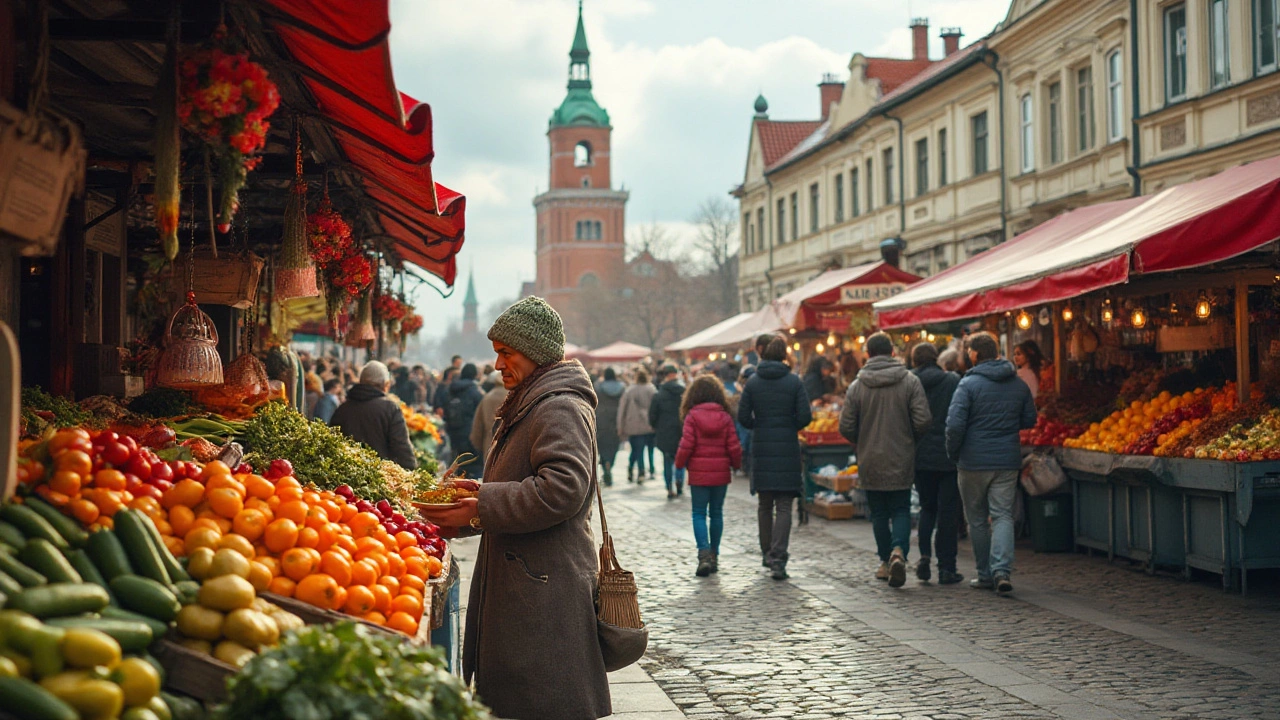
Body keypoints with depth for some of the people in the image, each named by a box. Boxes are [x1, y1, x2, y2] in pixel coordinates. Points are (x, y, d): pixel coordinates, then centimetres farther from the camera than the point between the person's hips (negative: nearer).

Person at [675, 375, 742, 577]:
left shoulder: (692, 417, -9)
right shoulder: (725, 417, -1)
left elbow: (686, 446, -11)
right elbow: (734, 447, -2)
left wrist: (679, 463, 7)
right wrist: (736, 464, 16)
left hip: (699, 473, -3)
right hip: (721, 473, 3)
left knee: (699, 514, 2)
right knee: (716, 513, 12)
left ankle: (704, 554, -14)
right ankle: (714, 555, 17)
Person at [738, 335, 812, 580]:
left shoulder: (752, 382, 0)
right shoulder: (794, 381, -5)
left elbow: (743, 417, -2)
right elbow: (805, 416, -8)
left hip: (761, 449, 2)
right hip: (787, 449, -2)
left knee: (765, 505, 16)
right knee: (784, 506, -2)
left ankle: (768, 553, 26)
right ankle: (778, 559, -11)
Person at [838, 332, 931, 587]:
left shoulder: (856, 387, -4)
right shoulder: (910, 381, -4)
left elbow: (846, 427, -4)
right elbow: (923, 421, -9)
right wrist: (908, 438, 11)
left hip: (870, 462, 0)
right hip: (901, 461, 0)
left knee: (878, 513, 13)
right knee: (901, 510, 7)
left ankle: (885, 561, 16)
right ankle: (899, 551, -17)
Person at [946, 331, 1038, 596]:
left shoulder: (969, 384, -11)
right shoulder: (1019, 385, 4)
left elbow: (955, 424, -18)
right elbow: (1029, 420, 14)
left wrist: (952, 452, -3)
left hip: (974, 461, -3)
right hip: (1007, 461, 3)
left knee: (977, 519, 9)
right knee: (1003, 515, 3)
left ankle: (986, 575, 15)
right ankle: (1002, 570, -14)